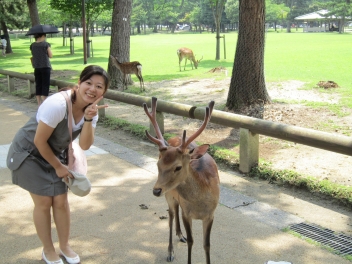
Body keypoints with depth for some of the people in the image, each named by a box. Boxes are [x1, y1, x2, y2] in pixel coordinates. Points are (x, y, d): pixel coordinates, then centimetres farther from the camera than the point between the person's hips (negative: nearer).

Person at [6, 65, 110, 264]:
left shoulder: (92, 108, -11)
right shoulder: (57, 104, -34)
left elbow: (85, 145, -19)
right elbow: (39, 141, -25)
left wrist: (89, 118, -35)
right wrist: (58, 166, -12)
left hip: (55, 153, 6)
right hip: (29, 153, -6)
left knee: (61, 201, 7)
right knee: (44, 203, 0)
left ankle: (65, 246, 28)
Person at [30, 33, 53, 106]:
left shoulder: (32, 45, 4)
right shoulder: (46, 44, -8)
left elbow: (33, 56, 7)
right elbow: (50, 55, -5)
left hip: (36, 67, 4)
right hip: (45, 67, -4)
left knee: (38, 85, 10)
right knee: (45, 85, 0)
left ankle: (39, 104, 14)